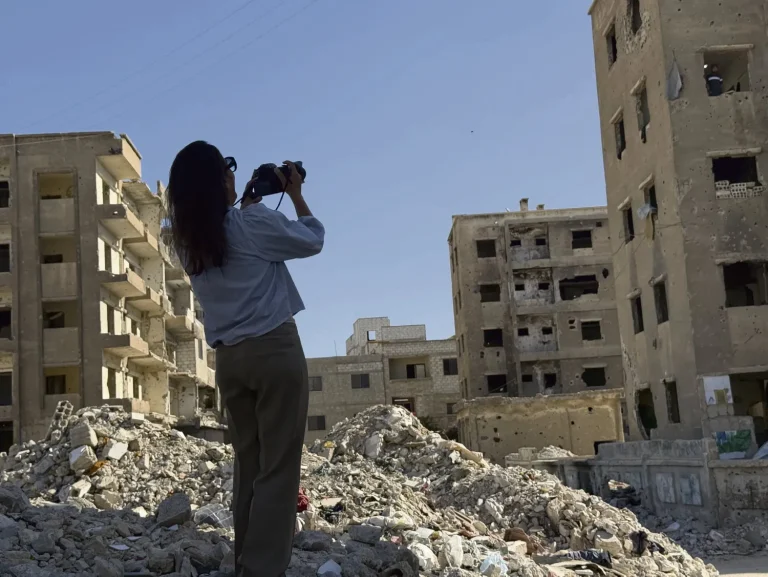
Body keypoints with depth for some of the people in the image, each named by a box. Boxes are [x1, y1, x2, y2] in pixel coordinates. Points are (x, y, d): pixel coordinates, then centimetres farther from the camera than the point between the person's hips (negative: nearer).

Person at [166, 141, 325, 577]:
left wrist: (248, 202, 23)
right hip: (275, 349, -6)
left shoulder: (187, 239, 7)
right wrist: (295, 192, 16)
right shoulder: (251, 222, -10)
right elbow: (313, 240, 4)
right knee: (278, 469, -5)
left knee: (249, 466, 12)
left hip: (229, 358, 7)